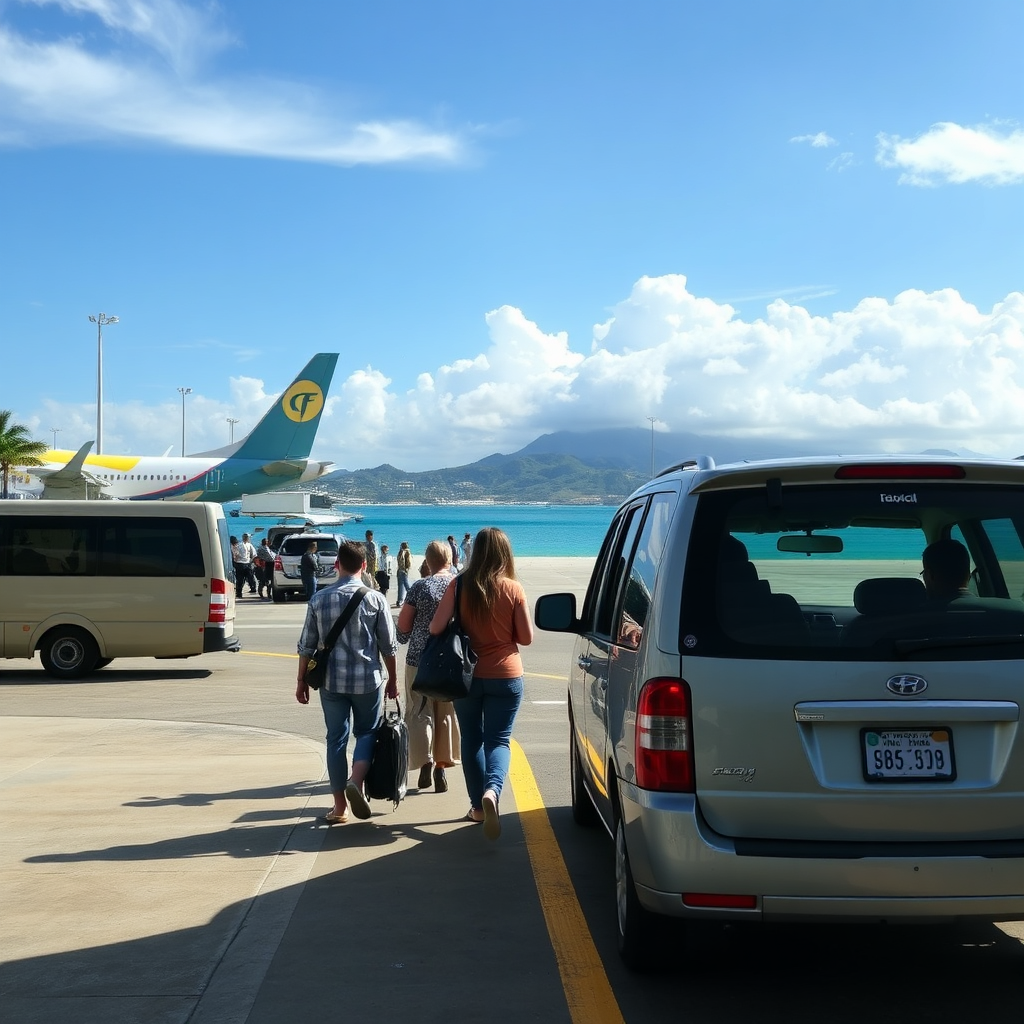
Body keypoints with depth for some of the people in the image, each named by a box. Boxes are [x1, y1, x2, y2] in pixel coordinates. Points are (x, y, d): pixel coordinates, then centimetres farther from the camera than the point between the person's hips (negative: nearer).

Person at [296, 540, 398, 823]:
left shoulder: (319, 599, -1)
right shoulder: (375, 599, -5)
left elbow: (307, 645, 2)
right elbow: (388, 646, -1)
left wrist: (302, 680, 12)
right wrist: (393, 679, 11)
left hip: (331, 681, 1)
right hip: (367, 680, -1)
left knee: (336, 738, 10)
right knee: (366, 732, 15)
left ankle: (340, 806, 13)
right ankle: (356, 781, -10)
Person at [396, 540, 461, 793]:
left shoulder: (420, 587, -8)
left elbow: (403, 625, -5)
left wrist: (407, 639, 15)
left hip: (420, 658, -2)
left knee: (420, 712, 6)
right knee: (446, 713, 12)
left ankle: (425, 761, -10)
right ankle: (441, 765, 14)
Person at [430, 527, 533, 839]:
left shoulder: (460, 585, -8)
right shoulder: (513, 589, -9)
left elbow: (435, 627, -11)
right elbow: (527, 637, -5)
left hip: (468, 675, 1)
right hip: (506, 676, -1)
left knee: (472, 740, 16)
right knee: (498, 739, 4)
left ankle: (478, 805, 21)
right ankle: (492, 790, -22)